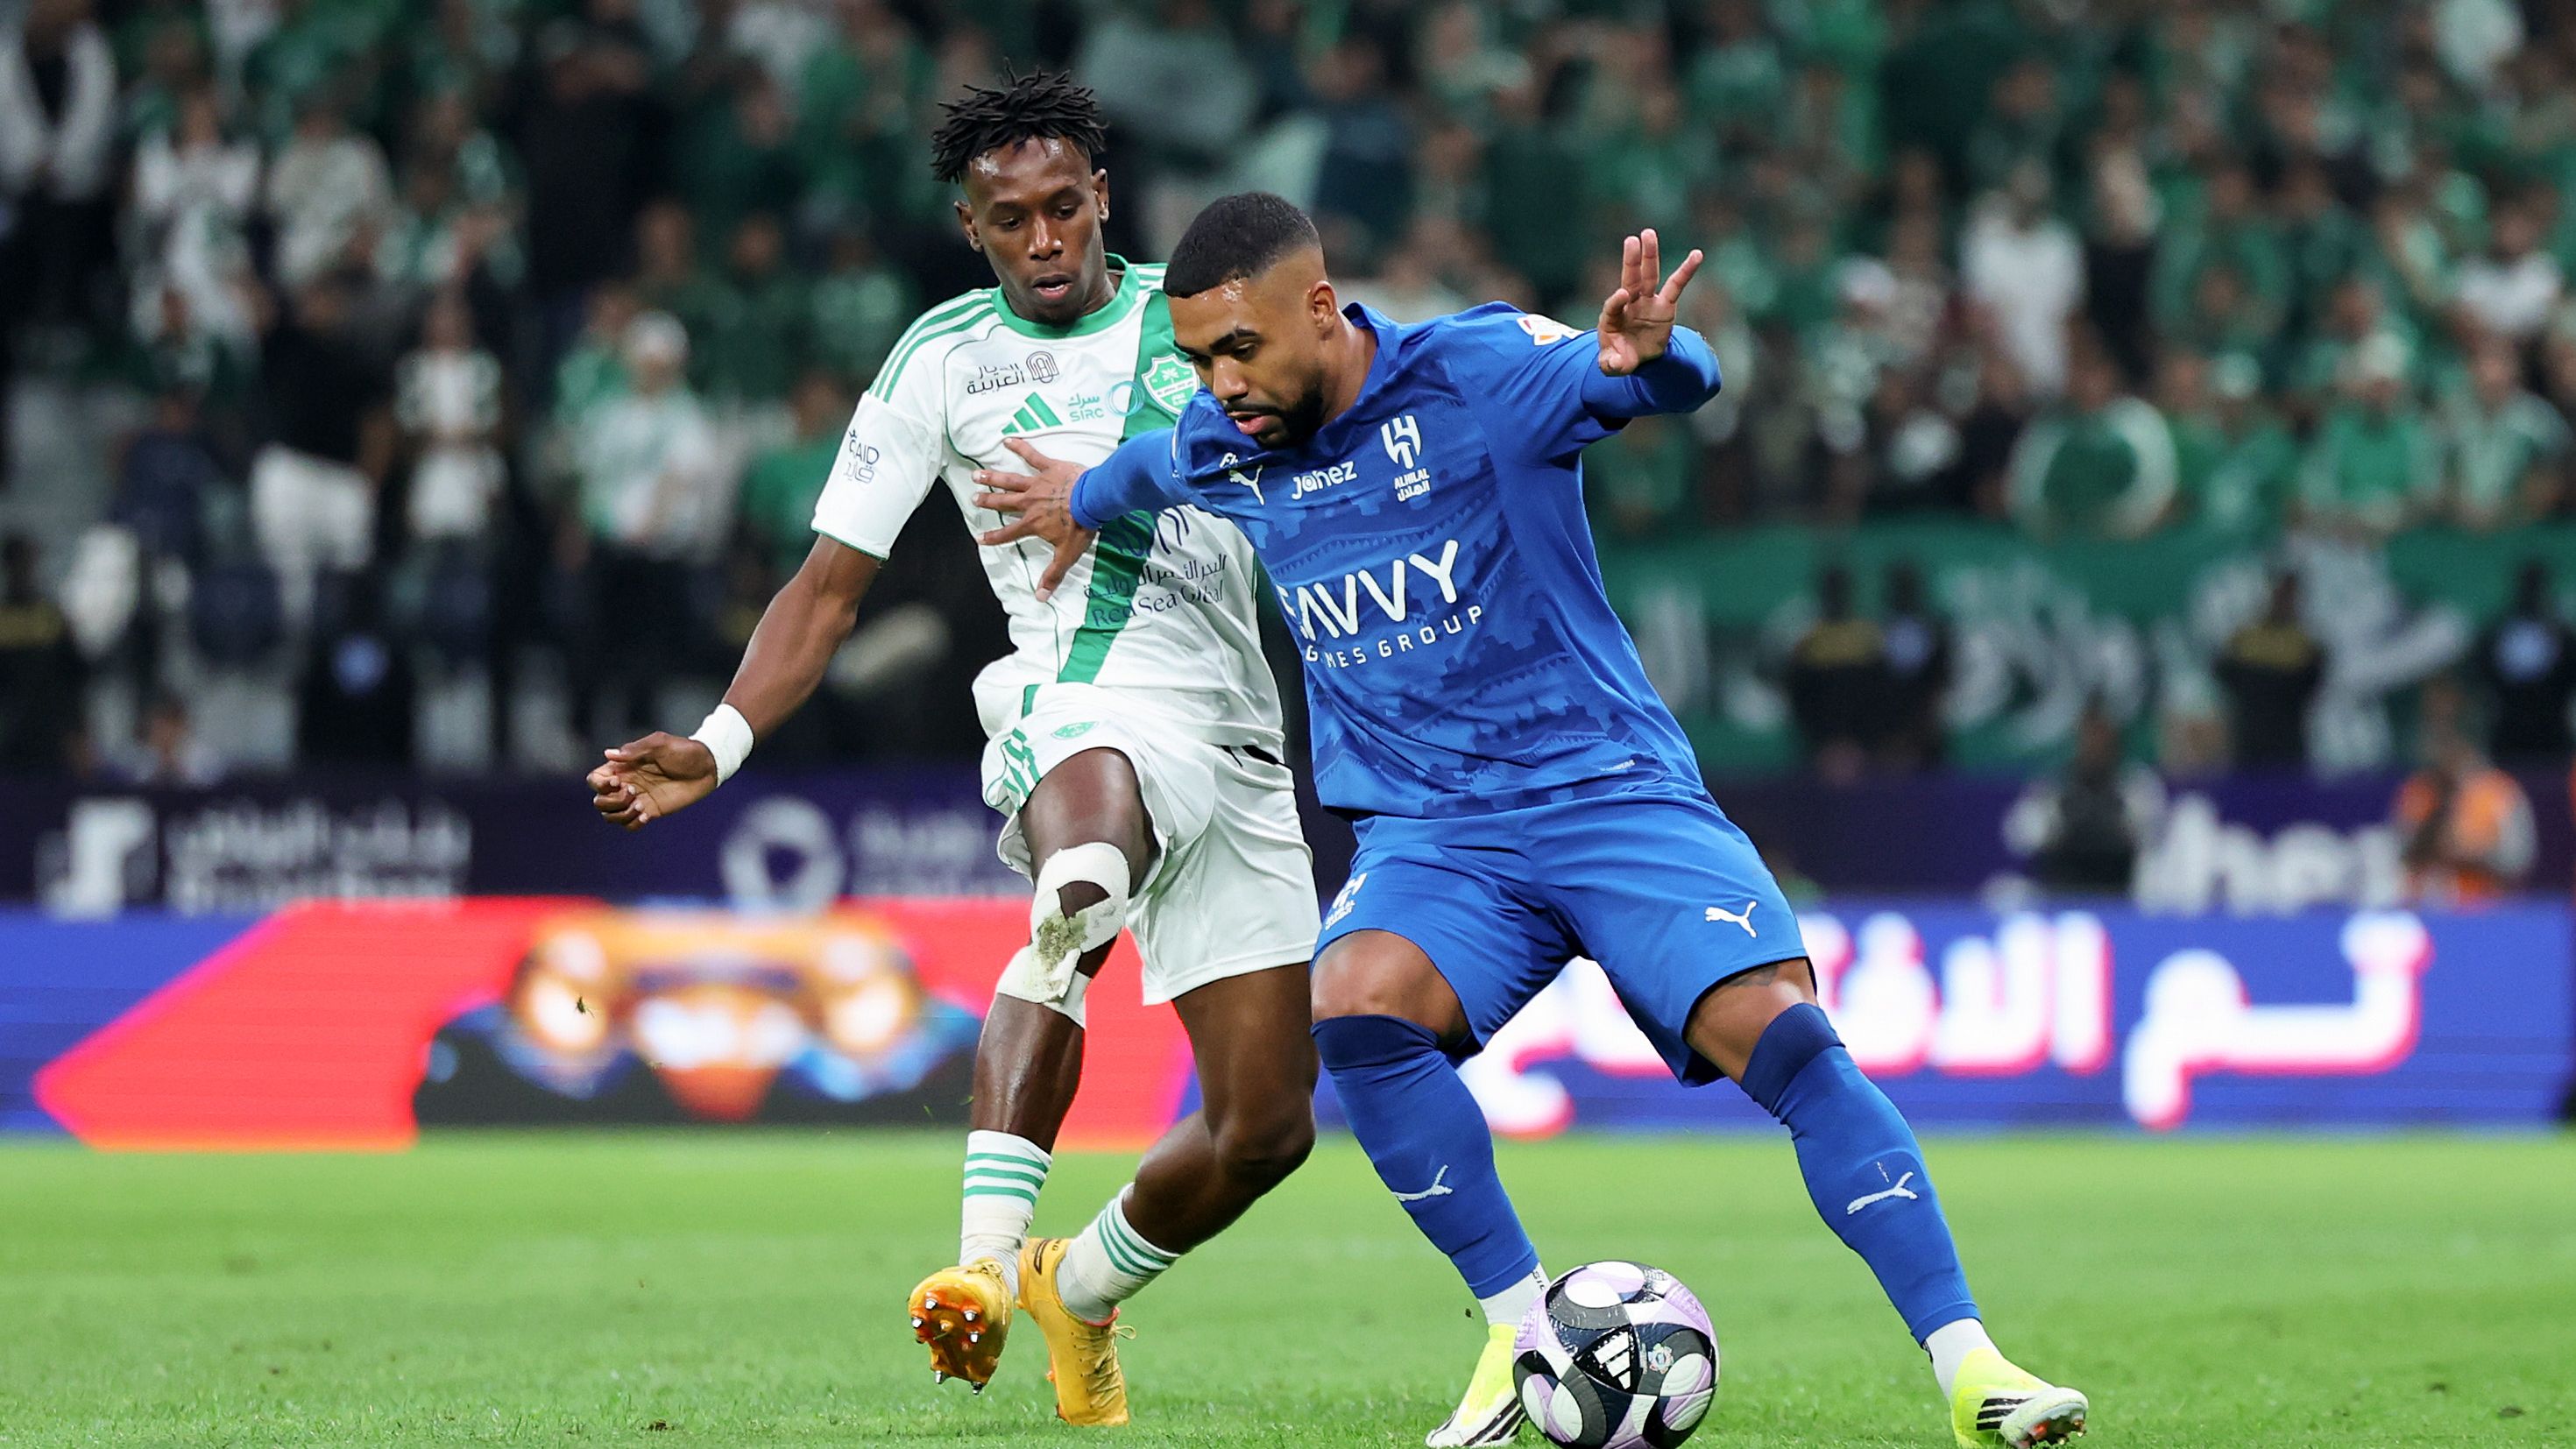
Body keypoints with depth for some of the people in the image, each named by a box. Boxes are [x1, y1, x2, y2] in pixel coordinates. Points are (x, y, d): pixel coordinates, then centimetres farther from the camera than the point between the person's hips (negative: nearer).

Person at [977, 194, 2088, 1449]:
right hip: (1428, 832, 3)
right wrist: (1086, 498, 49)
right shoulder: (1218, 451, 4)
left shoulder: (1474, 372, -12)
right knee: (1355, 1005, -29)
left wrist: (1649, 357, -49)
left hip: (1608, 788, -3)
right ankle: (1522, 1332, -14)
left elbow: (1679, 381, -25)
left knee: (1782, 1032, -22)